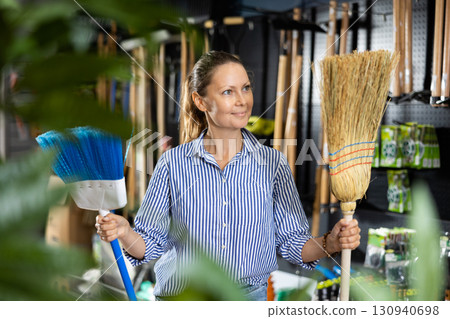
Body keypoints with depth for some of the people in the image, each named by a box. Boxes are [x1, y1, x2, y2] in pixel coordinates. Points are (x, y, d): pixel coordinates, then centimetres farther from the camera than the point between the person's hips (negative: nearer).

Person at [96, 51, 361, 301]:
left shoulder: (273, 163, -5)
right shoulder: (174, 163, -7)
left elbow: (292, 242, -2)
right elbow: (152, 243, -3)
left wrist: (329, 244, -20)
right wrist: (124, 233, -23)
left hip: (251, 296, 1)